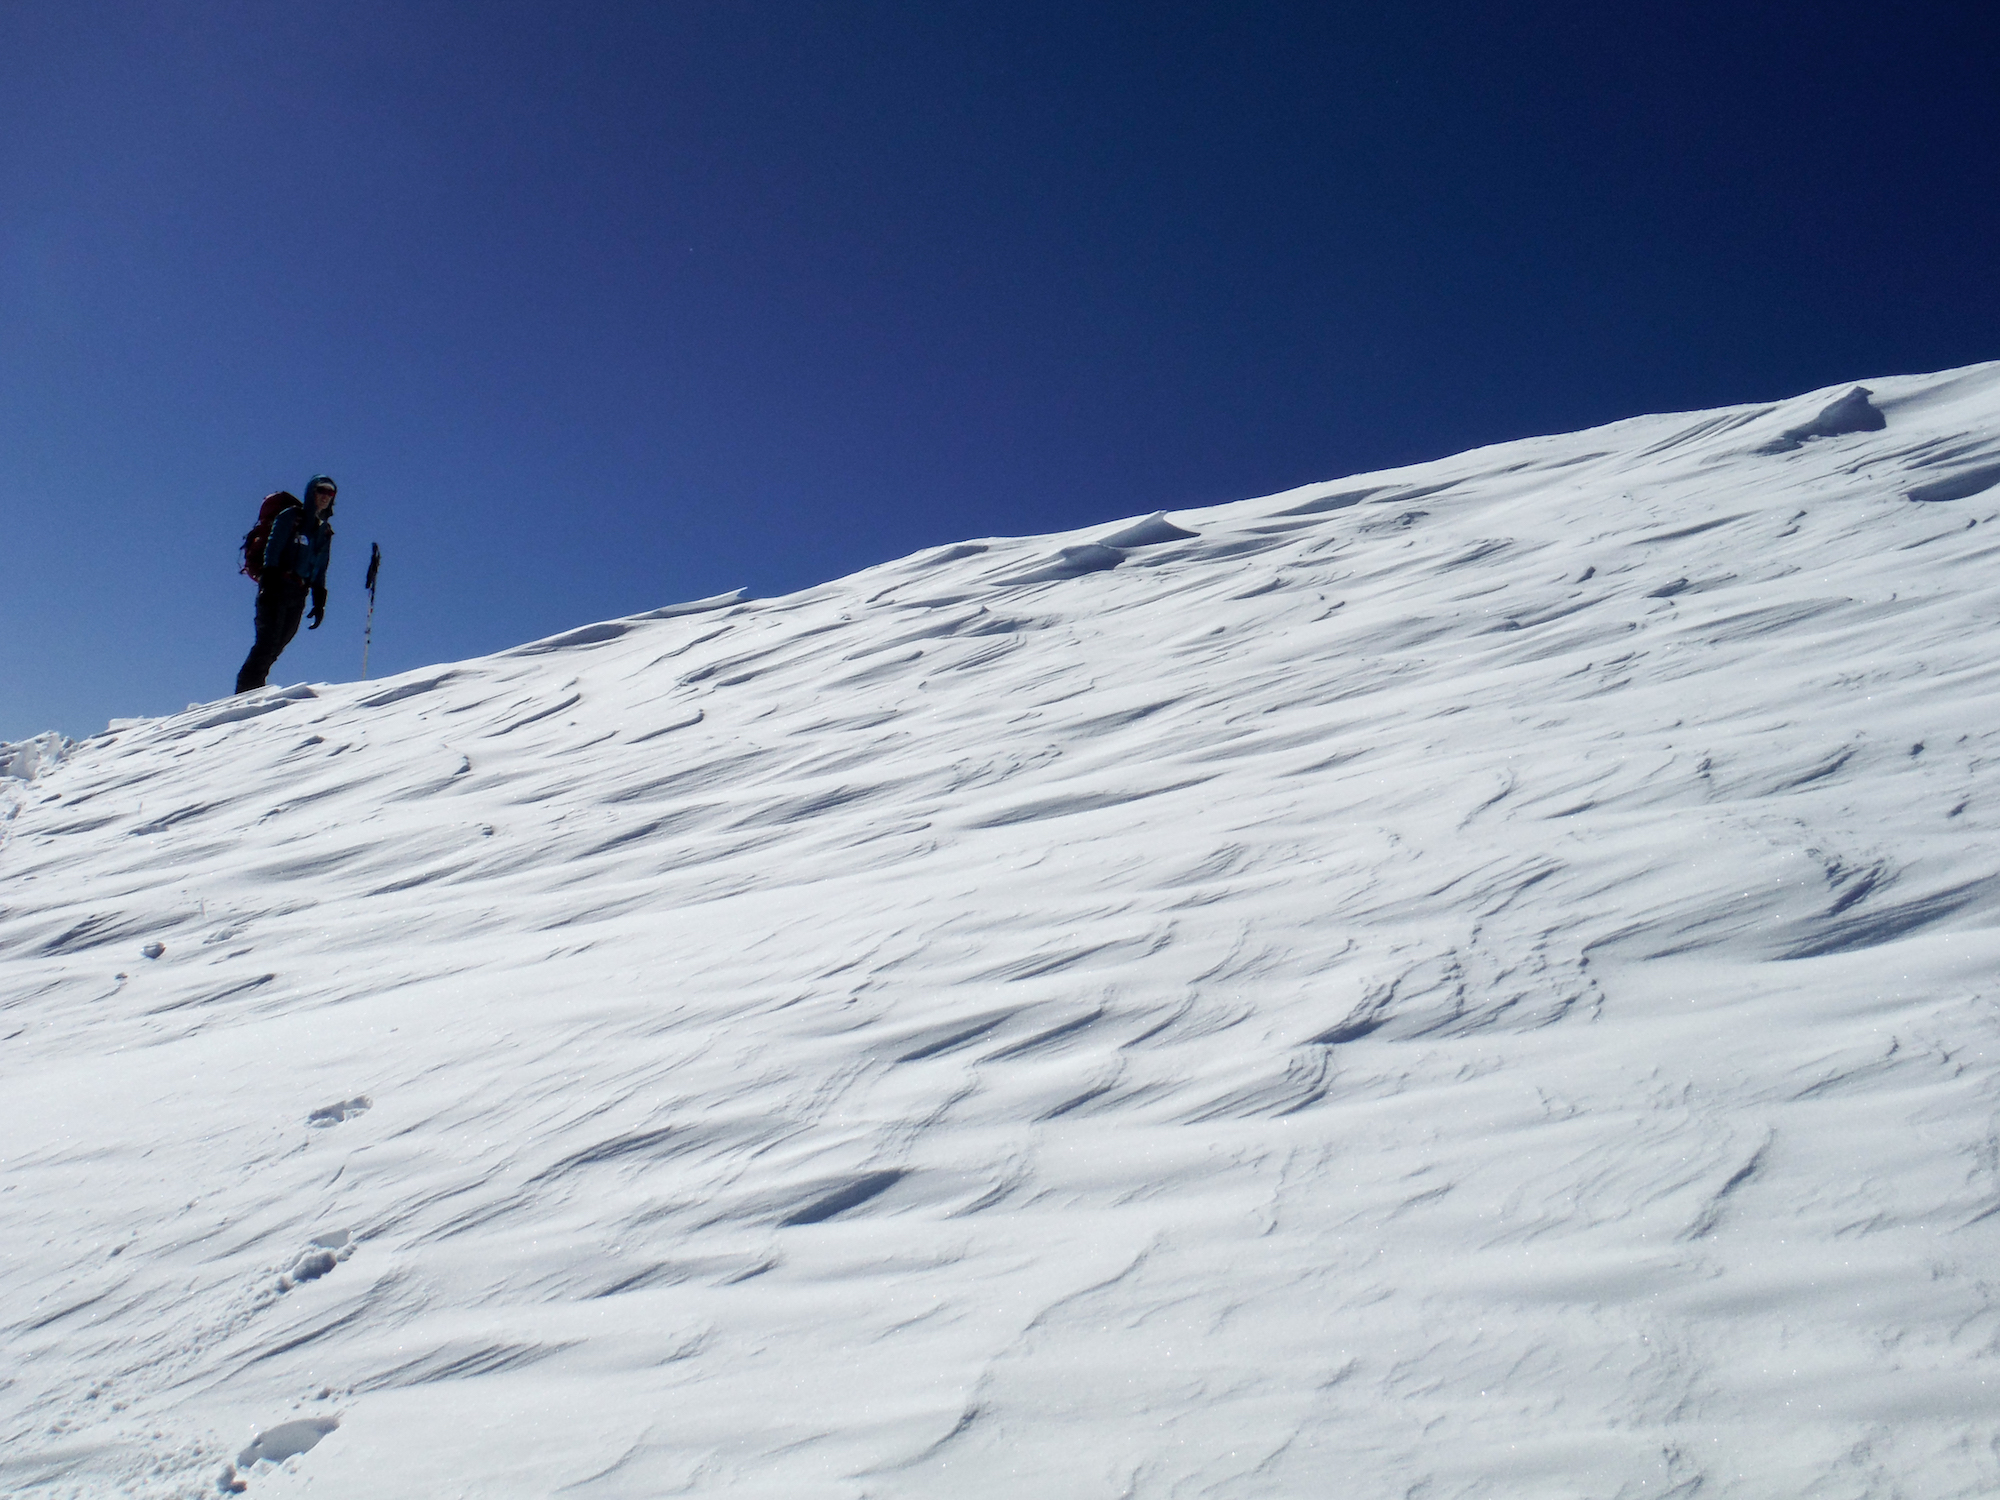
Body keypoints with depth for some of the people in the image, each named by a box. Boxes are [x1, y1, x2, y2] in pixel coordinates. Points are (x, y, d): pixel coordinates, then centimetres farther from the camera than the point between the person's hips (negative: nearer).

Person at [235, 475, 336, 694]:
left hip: (297, 596, 6)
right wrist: (268, 581, -18)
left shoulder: (325, 531, 19)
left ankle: (252, 690, 6)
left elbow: (320, 571, 21)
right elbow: (272, 550, -7)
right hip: (276, 589, -6)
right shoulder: (291, 517, 1)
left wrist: (319, 602, 14)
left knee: (274, 649, 2)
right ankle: (245, 693, -16)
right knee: (267, 643, -15)